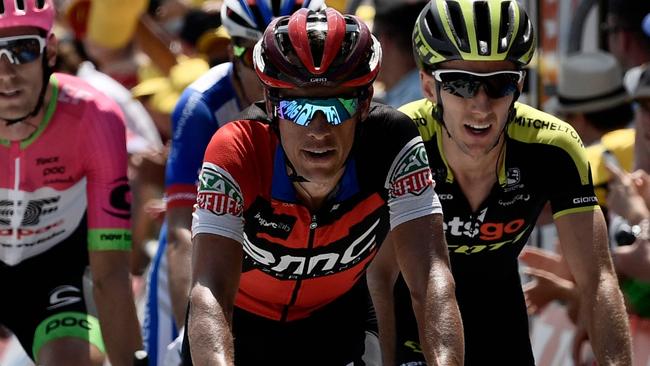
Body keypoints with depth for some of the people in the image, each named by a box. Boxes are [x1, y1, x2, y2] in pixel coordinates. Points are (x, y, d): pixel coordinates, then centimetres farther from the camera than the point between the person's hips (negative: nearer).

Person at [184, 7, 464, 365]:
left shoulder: (392, 144, -28)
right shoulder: (236, 152, -33)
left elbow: (431, 275, -36)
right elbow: (208, 293, -42)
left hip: (336, 319, 1)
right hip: (242, 322, -1)